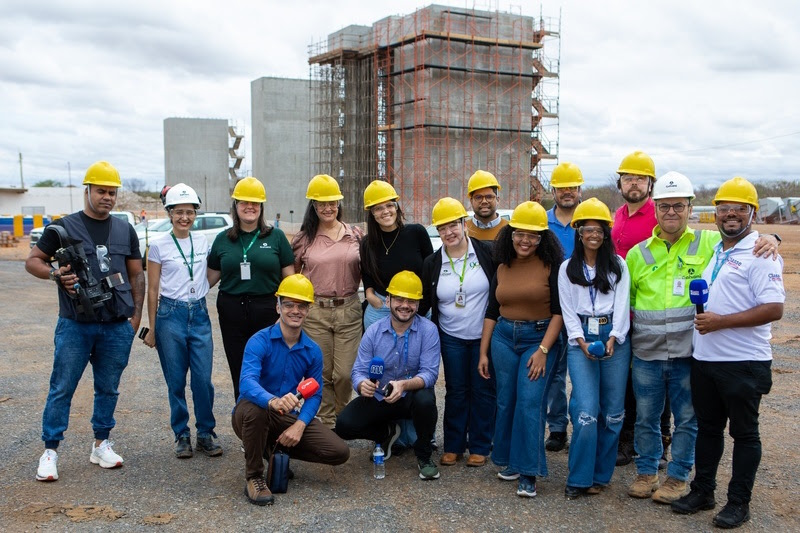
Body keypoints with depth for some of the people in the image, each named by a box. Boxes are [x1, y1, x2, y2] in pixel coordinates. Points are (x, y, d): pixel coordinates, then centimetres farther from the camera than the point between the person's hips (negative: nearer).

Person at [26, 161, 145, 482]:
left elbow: (136, 275, 14)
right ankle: (50, 450, 10)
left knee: (108, 388, 11)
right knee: (62, 388, 0)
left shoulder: (125, 231, 11)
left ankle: (101, 445, 23)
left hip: (117, 328, 3)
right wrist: (54, 273, -16)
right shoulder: (64, 227, 2)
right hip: (75, 325, -2)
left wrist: (137, 314, 7)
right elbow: (32, 261, 5)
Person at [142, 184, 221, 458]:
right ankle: (182, 435, 18)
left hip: (199, 314, 3)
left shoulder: (203, 242, 7)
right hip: (171, 314, -2)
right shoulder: (159, 245, -2)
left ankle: (206, 433, 14)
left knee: (203, 379, 0)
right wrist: (152, 329, 2)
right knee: (176, 382, 5)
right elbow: (152, 290, 1)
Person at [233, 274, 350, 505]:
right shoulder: (260, 342, -17)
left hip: (288, 417, 5)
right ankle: (254, 477, -17)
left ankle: (276, 448, 12)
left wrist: (299, 425, -18)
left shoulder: (312, 351, -1)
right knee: (254, 407, -41)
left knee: (340, 452, -11)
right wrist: (273, 401, -54)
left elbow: (314, 394, 2)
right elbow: (247, 382, -33)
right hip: (253, 414, -4)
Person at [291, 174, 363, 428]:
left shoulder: (355, 234, 7)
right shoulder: (303, 238, 4)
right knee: (322, 373, 5)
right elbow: (292, 273, 13)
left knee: (345, 373, 0)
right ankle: (327, 422, 22)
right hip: (315, 312, 0)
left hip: (348, 310, 0)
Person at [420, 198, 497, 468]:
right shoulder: (432, 263, 0)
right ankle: (453, 446, 22)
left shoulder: (487, 253, -8)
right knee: (455, 392, 10)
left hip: (485, 336, -2)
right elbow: (424, 302, 9)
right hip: (451, 339, 2)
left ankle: (479, 447, 20)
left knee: (483, 390, 7)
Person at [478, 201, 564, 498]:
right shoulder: (502, 268, 9)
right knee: (506, 401, 8)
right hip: (504, 338, 5)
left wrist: (543, 350, -16)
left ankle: (528, 473, -5)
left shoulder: (551, 266, -6)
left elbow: (559, 311, -9)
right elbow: (491, 312, 13)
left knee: (530, 402, -11)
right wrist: (483, 352, 11)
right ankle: (509, 461, 24)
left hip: (540, 338, -4)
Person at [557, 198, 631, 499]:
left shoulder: (618, 265, 9)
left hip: (614, 337, 1)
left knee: (612, 413, 2)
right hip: (580, 340, -1)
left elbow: (622, 304, 1)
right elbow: (568, 310, 4)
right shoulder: (568, 269, 10)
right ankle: (580, 479, -2)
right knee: (586, 413, -11)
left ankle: (600, 475, 16)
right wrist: (581, 341, -10)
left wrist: (612, 338, -13)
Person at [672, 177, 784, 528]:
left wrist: (720, 322, -23)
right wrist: (701, 320, 6)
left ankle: (739, 502, 19)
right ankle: (702, 491, 30)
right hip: (704, 358, 7)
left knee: (744, 433, 8)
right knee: (707, 428, 17)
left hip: (743, 363, -7)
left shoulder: (760, 254, -12)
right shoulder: (712, 249, 12)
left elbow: (774, 309, -21)